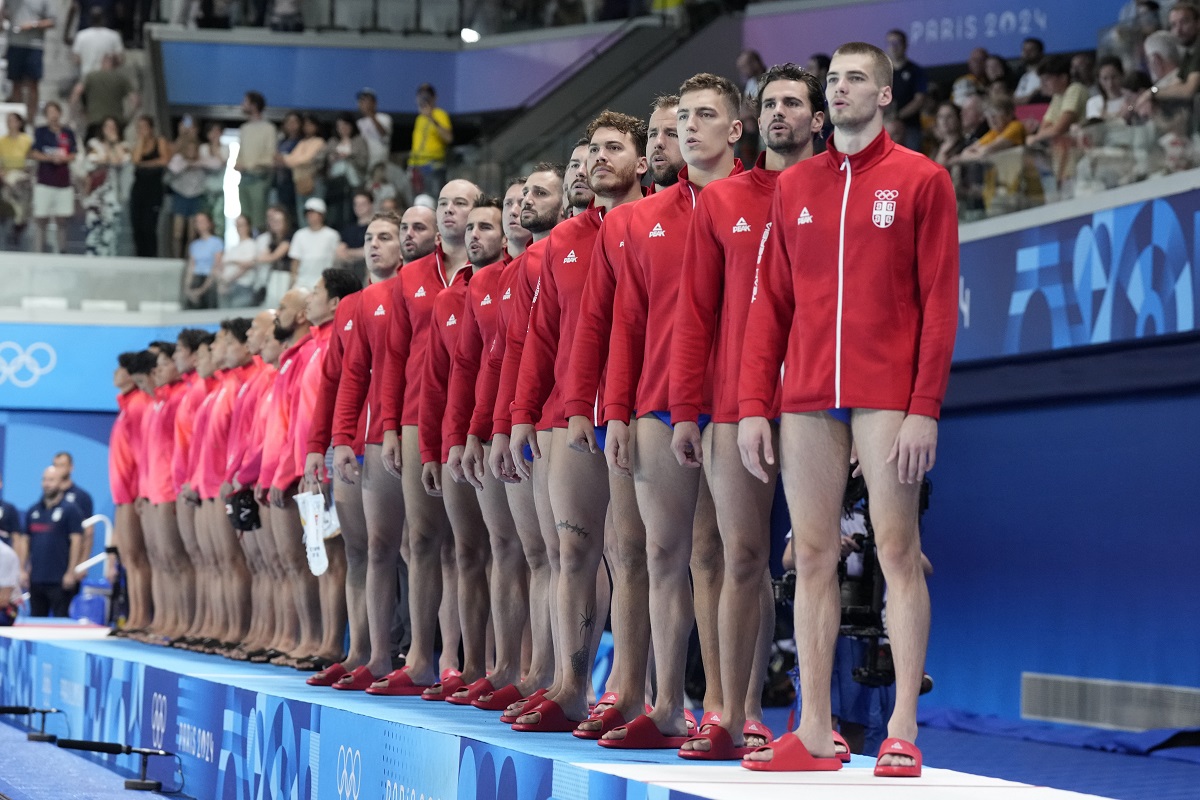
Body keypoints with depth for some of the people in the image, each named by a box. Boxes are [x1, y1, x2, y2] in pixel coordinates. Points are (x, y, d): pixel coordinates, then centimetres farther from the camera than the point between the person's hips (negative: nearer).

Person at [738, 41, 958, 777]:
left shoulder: (920, 180, 2)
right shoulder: (794, 186, 15)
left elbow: (940, 302, -3)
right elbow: (770, 303, 14)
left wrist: (925, 407, -11)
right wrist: (754, 405, 5)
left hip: (887, 397, -4)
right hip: (806, 397, 4)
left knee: (898, 550, -5)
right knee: (812, 557, 3)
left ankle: (904, 732, -2)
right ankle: (815, 734, 6)